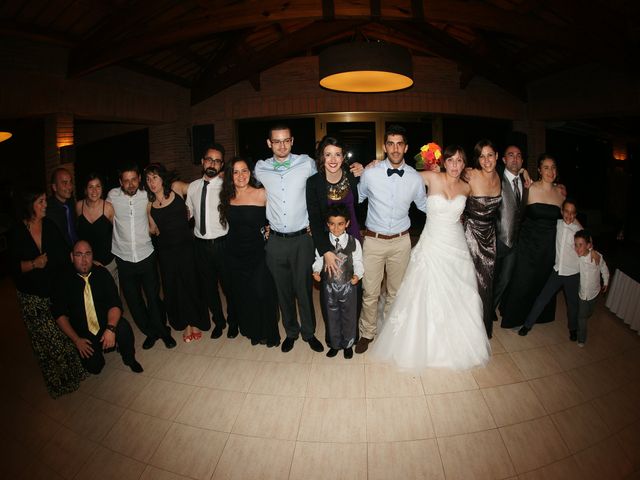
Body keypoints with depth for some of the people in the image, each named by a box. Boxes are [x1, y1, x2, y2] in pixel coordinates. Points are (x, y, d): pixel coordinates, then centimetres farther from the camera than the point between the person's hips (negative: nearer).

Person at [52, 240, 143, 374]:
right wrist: (76, 340, -12)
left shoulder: (102, 273, -3)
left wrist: (111, 329, -27)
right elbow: (60, 314, -4)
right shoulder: (65, 280, -4)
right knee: (94, 367, -18)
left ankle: (129, 358, -3)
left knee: (123, 326, -31)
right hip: (84, 334, 0)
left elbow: (115, 304, -10)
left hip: (106, 325, 0)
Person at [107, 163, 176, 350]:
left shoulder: (146, 196, -4)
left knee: (154, 297, 5)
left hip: (146, 256, -1)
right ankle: (150, 332, 30)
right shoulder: (112, 196, -5)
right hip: (123, 258, 1)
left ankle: (162, 330, 27)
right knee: (133, 300, 10)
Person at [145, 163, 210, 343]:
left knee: (190, 283, 6)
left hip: (185, 246, -2)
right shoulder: (150, 205, 2)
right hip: (166, 250, 2)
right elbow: (154, 230, 11)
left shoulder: (177, 191, -3)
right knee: (173, 287, 9)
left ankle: (196, 322, 25)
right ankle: (185, 323, 28)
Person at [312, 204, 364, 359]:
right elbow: (319, 260, 3)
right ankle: (335, 344, 36)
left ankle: (348, 344, 36)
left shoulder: (354, 242, -9)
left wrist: (357, 275, -21)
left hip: (348, 285, -1)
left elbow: (358, 262, -3)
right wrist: (316, 271, -16)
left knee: (349, 316, 14)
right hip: (329, 286, 1)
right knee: (332, 316, 15)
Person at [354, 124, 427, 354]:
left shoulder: (415, 177, -3)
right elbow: (356, 199, 7)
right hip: (374, 240, -2)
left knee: (396, 291, 16)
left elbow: (424, 205, 13)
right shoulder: (370, 174, -9)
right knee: (370, 292, 5)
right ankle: (367, 333, 28)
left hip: (401, 241, 2)